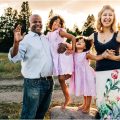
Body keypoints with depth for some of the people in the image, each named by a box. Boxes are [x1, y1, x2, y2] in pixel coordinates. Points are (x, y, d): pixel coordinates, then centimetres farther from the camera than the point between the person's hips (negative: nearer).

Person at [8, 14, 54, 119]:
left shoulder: (46, 38, 12)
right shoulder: (26, 39, -9)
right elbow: (14, 58, -20)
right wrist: (16, 42, -37)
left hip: (49, 81, 7)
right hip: (34, 83, -7)